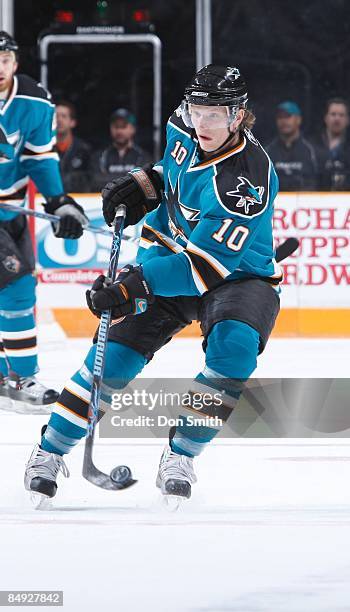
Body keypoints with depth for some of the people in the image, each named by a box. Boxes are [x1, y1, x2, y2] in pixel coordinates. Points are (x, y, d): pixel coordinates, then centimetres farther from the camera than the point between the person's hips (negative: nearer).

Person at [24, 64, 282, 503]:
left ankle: (180, 456, -17)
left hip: (238, 274, -5)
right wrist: (143, 184, -1)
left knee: (233, 346, -32)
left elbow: (207, 265, -35)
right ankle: (50, 450, 1)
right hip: (172, 255, 5)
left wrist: (136, 286, -40)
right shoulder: (184, 131, -9)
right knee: (120, 347, -9)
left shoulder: (246, 179, -31)